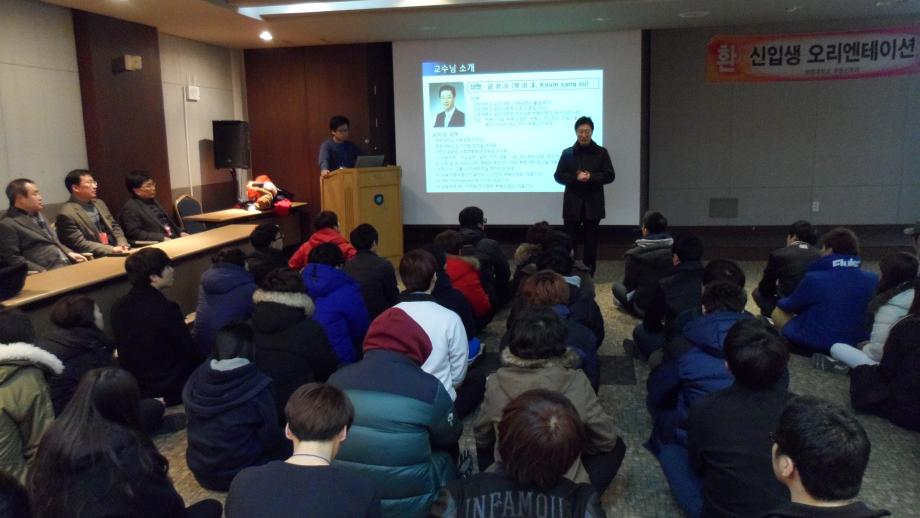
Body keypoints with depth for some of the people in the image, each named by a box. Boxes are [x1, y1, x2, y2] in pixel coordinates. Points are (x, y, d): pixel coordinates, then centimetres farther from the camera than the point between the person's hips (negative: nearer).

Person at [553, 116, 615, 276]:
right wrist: (576, 177, -15)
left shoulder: (601, 152, 4)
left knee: (591, 242, 5)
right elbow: (558, 176, 1)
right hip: (573, 204, 0)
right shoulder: (567, 153, 4)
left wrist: (591, 177, -15)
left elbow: (610, 176, 0)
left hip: (593, 204, 0)